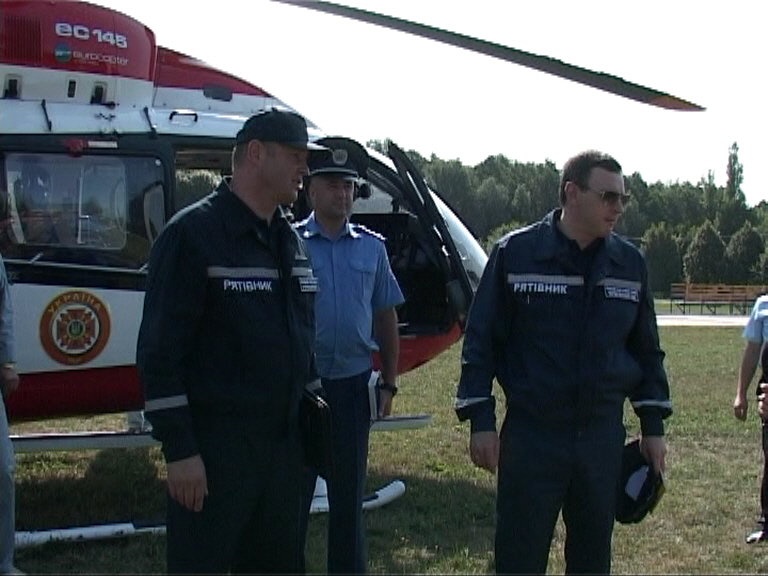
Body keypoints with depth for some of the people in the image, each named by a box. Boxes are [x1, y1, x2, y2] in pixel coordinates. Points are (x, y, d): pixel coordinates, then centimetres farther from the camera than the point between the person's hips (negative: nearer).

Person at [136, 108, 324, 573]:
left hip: (284, 445, 8)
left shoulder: (292, 242, 13)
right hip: (214, 449, -7)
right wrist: (180, 451, -17)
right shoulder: (193, 234, -11)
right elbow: (160, 352, -14)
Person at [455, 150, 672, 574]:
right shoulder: (515, 253, -6)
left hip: (603, 436, 4)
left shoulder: (630, 263, 5)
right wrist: (480, 420, -7)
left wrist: (653, 426, 11)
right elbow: (481, 340, -3)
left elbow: (646, 349, 14)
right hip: (530, 435, -3)